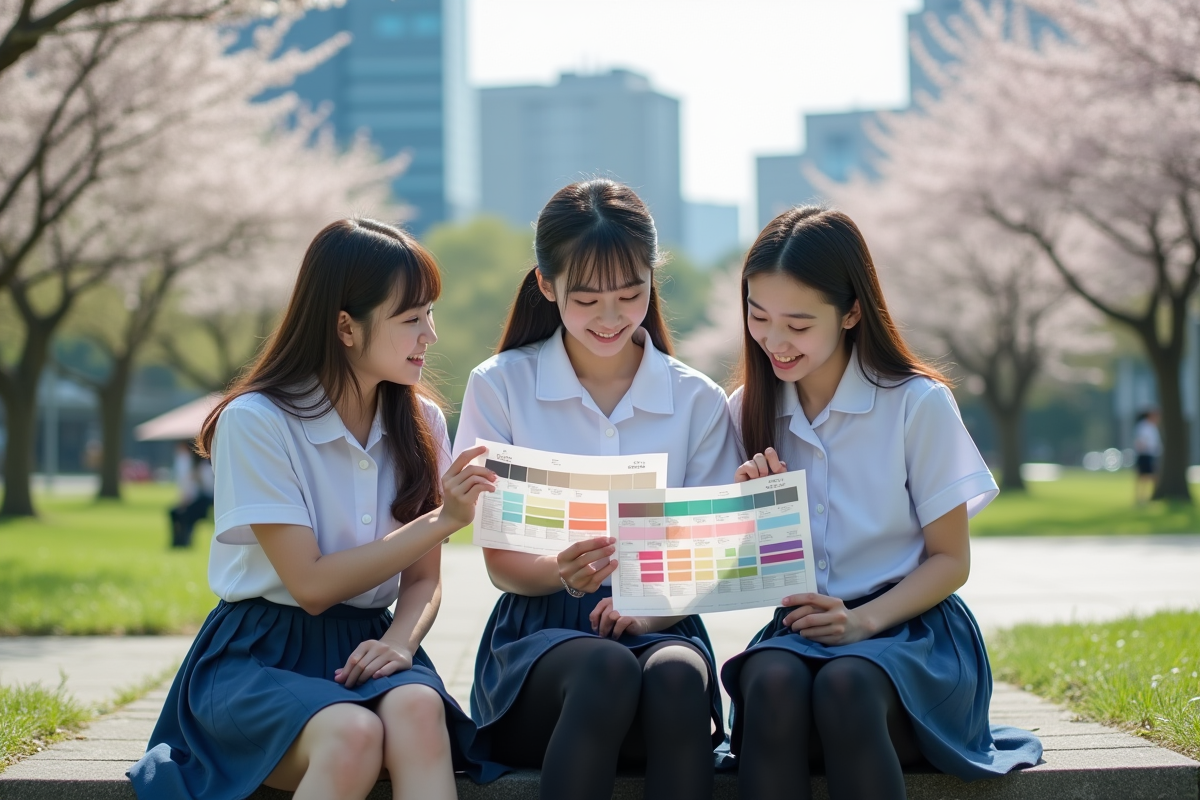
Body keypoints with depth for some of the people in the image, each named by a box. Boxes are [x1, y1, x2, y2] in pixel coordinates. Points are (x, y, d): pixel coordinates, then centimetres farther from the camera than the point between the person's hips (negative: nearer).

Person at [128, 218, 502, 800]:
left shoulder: (421, 422, 7)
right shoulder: (255, 421, -10)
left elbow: (423, 579, 8)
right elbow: (312, 585, -12)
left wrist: (400, 642, -15)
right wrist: (441, 520, -15)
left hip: (364, 646, 4)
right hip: (258, 652, -4)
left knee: (417, 708, -34)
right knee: (352, 734, -38)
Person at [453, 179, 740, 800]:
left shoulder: (698, 401, 9)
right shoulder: (500, 387, 5)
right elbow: (501, 562, 2)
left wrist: (655, 609, -16)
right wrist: (562, 573, -21)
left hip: (662, 627, 1)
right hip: (539, 633, -1)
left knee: (677, 676, -36)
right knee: (607, 669, -37)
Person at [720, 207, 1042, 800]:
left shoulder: (918, 403, -3)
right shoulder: (748, 410, 8)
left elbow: (950, 560, 0)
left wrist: (863, 619, -17)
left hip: (906, 625, -2)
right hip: (799, 627, 3)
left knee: (845, 684, -37)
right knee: (772, 679, -35)